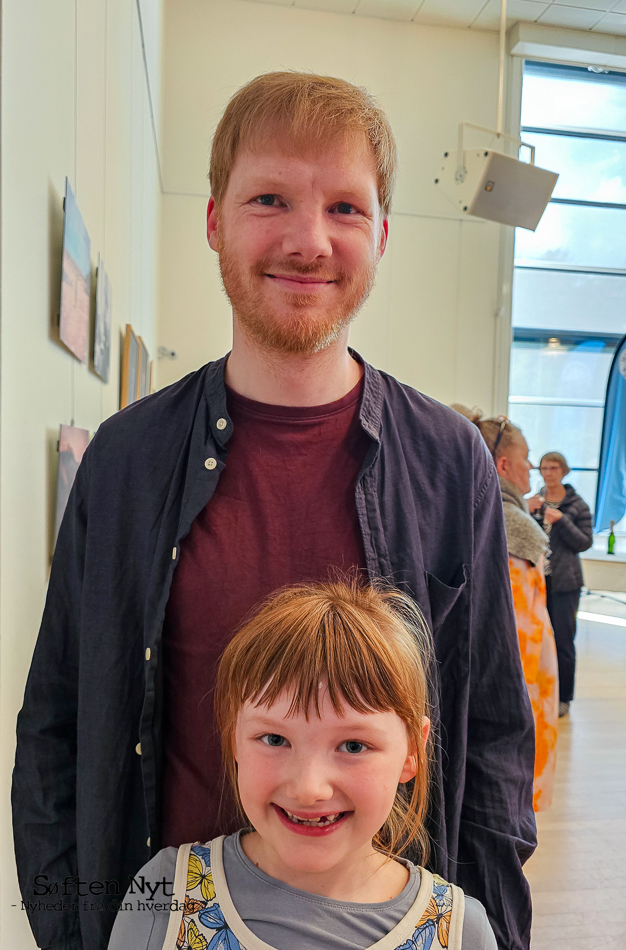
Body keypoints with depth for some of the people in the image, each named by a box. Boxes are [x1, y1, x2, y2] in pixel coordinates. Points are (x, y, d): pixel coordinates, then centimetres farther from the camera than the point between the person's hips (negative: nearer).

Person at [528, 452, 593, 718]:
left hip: (564, 582, -3)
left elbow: (585, 542, -5)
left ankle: (563, 698, 14)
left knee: (563, 640, 1)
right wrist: (527, 512, -12)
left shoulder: (577, 505, -1)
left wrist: (561, 520, -18)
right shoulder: (533, 501, 7)